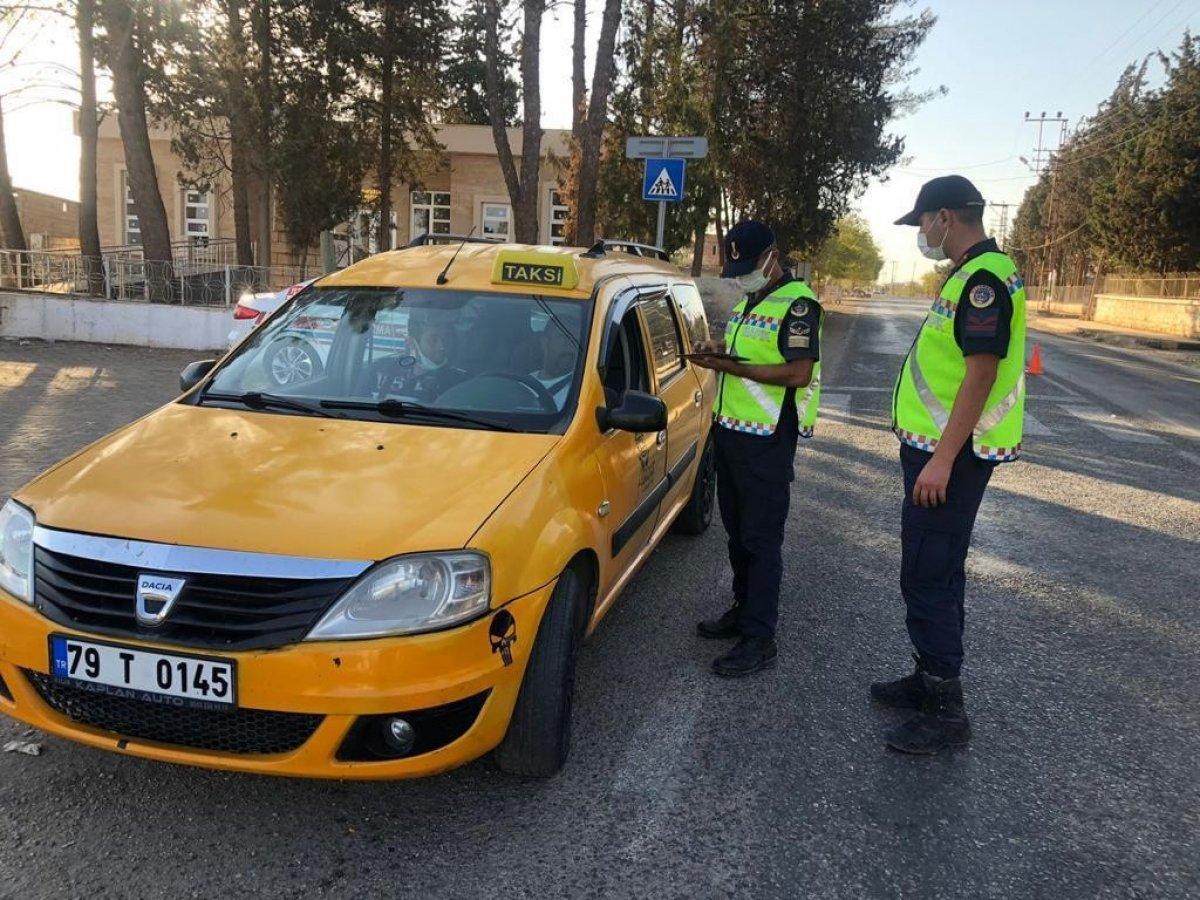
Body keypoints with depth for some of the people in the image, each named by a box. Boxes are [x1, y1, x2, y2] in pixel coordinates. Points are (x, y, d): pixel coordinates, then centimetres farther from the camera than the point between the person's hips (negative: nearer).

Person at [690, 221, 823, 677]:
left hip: (767, 439, -9)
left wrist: (731, 366, -21)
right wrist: (718, 350, 3)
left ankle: (759, 639, 3)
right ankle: (743, 610, 32)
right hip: (729, 431, 9)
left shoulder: (797, 303, -12)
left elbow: (798, 373, -21)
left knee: (761, 539, -4)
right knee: (737, 532, 18)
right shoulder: (746, 301, 16)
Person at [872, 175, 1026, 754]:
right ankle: (931, 679, 30)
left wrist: (943, 460, -26)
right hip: (940, 450, 11)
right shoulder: (971, 275, 15)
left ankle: (945, 710, 3)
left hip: (950, 455, -11)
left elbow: (981, 375, -24)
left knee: (928, 576, -6)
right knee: (937, 572, 17)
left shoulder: (985, 278, -17)